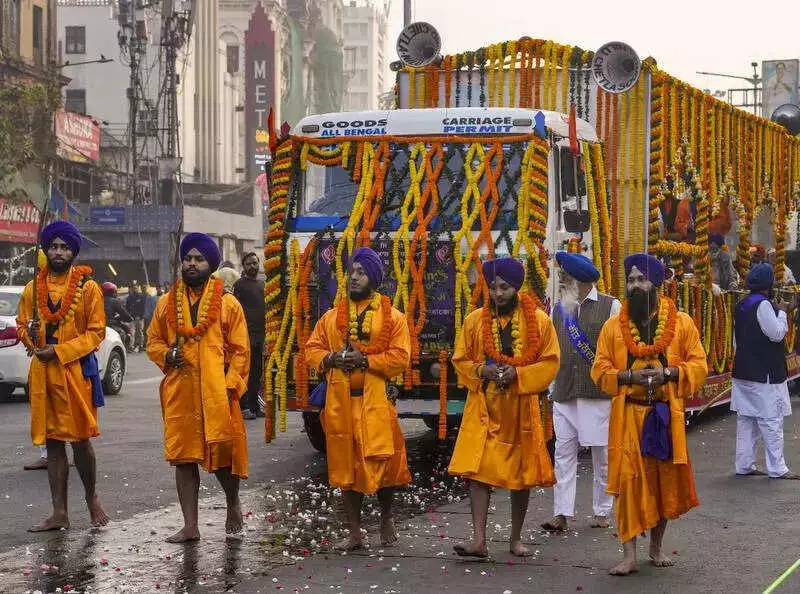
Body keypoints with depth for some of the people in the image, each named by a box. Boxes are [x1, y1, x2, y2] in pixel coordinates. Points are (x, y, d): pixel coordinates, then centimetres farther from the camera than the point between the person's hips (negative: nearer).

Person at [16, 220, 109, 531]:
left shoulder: (88, 287, -2)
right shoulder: (33, 288, 9)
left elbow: (96, 331, -5)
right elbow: (22, 324, 16)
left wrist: (60, 350, -14)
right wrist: (30, 335, -8)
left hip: (76, 369, -4)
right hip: (42, 372, 4)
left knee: (80, 439, -1)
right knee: (52, 442, 7)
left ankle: (92, 498, 22)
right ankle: (59, 513, 12)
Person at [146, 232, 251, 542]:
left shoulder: (228, 304, 2)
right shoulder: (167, 303, 10)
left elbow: (240, 350, 1)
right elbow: (153, 341, 17)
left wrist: (230, 386, -10)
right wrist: (167, 356, -5)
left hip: (216, 392, -2)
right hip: (179, 392, 2)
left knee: (222, 454, 2)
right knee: (184, 457, 3)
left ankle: (233, 504, 31)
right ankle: (190, 526, 8)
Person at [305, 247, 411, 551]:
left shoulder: (393, 318, 1)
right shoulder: (331, 317, 12)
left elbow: (400, 357, -7)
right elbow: (312, 348, 14)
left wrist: (364, 360, -16)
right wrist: (329, 359, -7)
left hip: (376, 401, -3)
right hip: (340, 401, 3)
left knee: (381, 463, 0)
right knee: (346, 465, 5)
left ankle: (386, 518, 26)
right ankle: (354, 532, 12)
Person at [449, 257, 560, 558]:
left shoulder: (539, 321, -1)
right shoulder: (474, 320, 3)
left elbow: (550, 362, -1)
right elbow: (460, 360, 9)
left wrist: (518, 374, -16)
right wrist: (482, 370, -12)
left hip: (521, 408, 0)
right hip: (483, 408, 0)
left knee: (522, 475, 7)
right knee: (477, 471, -10)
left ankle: (516, 538, 20)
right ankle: (478, 540, -11)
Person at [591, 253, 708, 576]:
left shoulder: (681, 322, 2)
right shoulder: (613, 326, 4)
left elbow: (699, 366, 0)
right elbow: (600, 369, 3)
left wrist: (668, 373, -17)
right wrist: (629, 376, -15)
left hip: (666, 414, 1)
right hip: (627, 414, 0)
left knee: (664, 479, 8)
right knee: (627, 480, -6)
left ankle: (657, 546, 26)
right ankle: (629, 555, -3)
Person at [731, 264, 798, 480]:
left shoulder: (742, 306, 13)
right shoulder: (763, 305, -16)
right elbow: (777, 333, -18)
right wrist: (782, 312, -5)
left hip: (744, 371, 9)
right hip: (764, 373, -9)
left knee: (746, 419, 10)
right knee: (771, 421, -5)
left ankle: (744, 465, 13)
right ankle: (777, 468, -2)